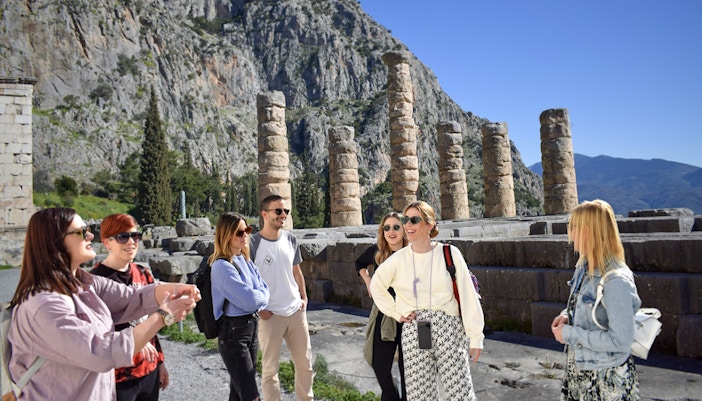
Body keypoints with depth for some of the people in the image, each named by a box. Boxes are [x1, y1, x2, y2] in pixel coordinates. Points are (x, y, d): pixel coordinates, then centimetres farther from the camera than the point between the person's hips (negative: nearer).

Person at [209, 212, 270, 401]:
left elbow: (264, 291, 7)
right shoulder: (222, 266, -17)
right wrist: (260, 297, -2)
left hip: (252, 328, 8)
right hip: (233, 332, -8)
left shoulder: (246, 260, 9)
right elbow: (250, 299, -22)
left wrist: (256, 298, -13)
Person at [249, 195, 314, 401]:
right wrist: (259, 309, -11)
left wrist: (304, 298, 8)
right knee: (270, 368, 7)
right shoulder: (253, 243, -12)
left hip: (296, 312, 5)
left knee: (305, 363, 15)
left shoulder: (290, 239, 5)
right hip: (270, 315, -5)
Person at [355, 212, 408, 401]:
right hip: (383, 314, 3)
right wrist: (367, 281, 5)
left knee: (406, 366, 10)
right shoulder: (376, 251, -3)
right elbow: (360, 263, 18)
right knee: (380, 364, 8)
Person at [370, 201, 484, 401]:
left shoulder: (450, 254, -5)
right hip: (413, 333, 2)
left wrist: (476, 337, -3)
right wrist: (396, 313, 8)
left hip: (448, 330, -2)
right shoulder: (398, 259, 1)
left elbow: (468, 296, -3)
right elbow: (376, 285, 18)